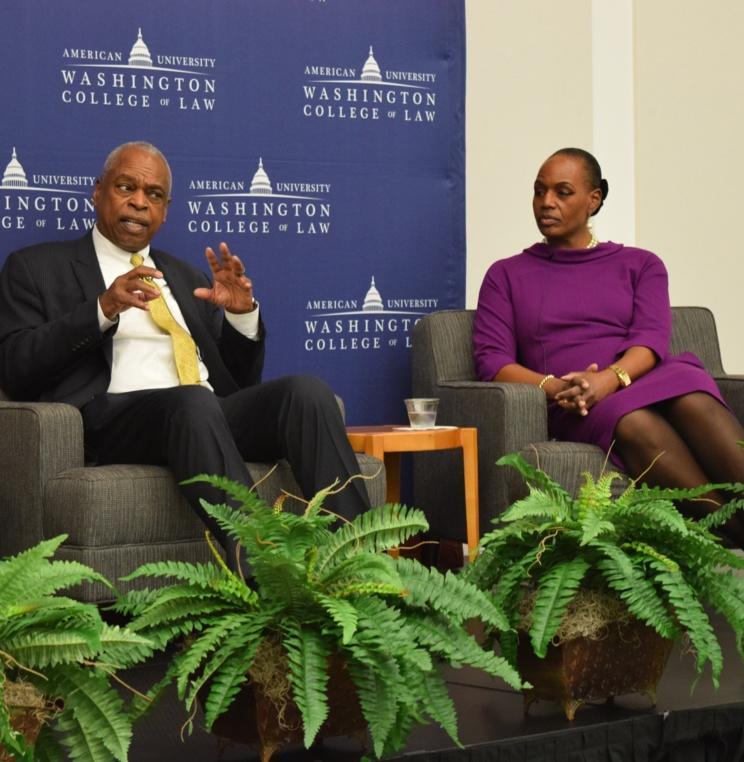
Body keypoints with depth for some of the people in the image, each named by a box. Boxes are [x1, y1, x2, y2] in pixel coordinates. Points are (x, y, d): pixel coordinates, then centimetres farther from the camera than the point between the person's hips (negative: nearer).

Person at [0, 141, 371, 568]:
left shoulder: (187, 277, 29)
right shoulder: (36, 268, 16)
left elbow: (241, 381, 26)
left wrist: (242, 313, 4)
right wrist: (102, 309, -11)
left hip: (215, 417, 5)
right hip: (113, 417, -5)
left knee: (307, 391, -25)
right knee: (193, 402, -39)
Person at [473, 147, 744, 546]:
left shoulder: (640, 264, 24)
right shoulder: (507, 275, 23)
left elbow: (651, 338, 5)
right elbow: (491, 359, 9)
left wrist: (610, 378, -18)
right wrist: (552, 387, -12)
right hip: (573, 409, -1)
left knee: (696, 405, -37)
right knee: (635, 424, -38)